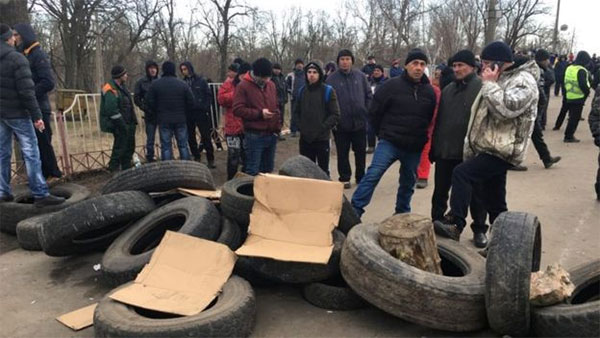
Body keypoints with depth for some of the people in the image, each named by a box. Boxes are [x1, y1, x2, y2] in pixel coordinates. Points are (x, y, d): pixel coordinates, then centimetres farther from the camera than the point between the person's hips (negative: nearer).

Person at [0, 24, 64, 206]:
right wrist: (36, 115, -15)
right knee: (31, 153, -5)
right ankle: (40, 194, -5)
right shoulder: (17, 59, -12)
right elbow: (26, 91, -17)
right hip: (17, 113, -7)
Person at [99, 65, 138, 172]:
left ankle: (126, 167, 27)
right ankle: (113, 167, 6)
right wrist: (121, 124, -22)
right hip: (117, 124, -10)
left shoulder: (121, 86, 14)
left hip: (127, 123, 10)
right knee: (120, 145, -6)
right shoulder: (110, 89, -18)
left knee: (130, 144, 15)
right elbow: (111, 109, -25)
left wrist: (133, 120, 14)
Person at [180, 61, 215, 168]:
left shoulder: (201, 80, 1)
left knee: (206, 136, -3)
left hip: (200, 112, -3)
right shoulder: (183, 82, 6)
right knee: (190, 137, 8)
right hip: (188, 113, 3)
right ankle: (196, 157, 20)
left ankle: (210, 159, 3)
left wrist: (206, 108, -8)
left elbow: (208, 95, 0)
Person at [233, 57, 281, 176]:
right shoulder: (243, 86, -8)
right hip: (254, 136, -6)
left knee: (268, 169, 15)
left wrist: (278, 127, 11)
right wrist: (259, 113, -17)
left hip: (271, 135, 6)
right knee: (252, 171, -1)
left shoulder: (271, 85, 11)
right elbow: (237, 109, -14)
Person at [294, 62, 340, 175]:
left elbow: (335, 115, -8)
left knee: (323, 171, 7)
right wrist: (301, 126, 6)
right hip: (305, 139, 4)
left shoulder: (328, 91, -4)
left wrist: (322, 128, -15)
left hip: (322, 139, -4)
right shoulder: (302, 91, 9)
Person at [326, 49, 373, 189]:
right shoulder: (332, 79, -4)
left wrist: (366, 112, 1)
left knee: (361, 152, 12)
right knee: (342, 153, 7)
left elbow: (369, 95, 7)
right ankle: (344, 178, 20)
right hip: (341, 124, -2)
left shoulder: (360, 76, 3)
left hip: (360, 121, 2)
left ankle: (361, 177, 27)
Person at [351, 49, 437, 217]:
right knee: (374, 173, -19)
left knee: (408, 183, 15)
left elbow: (432, 119, 16)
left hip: (414, 147, 4)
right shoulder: (392, 86, -6)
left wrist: (422, 138, 13)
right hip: (390, 142, -4)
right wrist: (384, 133, 6)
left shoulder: (430, 91, 5)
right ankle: (355, 210, -16)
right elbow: (374, 112, 0)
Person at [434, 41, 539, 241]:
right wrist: (470, 148, 21)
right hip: (491, 149, 10)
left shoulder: (523, 80, -10)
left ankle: (455, 225, -24)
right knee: (495, 203, 13)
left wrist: (490, 84, -16)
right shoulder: (501, 80, 20)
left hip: (502, 150, -10)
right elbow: (485, 116, 23)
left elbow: (506, 108, -27)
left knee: (461, 173, -24)